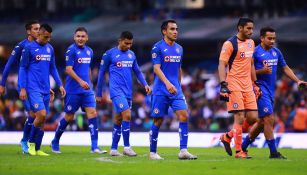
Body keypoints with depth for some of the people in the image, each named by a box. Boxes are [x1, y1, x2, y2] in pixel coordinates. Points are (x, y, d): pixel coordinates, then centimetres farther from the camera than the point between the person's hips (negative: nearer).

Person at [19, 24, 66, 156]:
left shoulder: (50, 49, 12)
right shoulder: (29, 48, -5)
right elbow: (23, 68, -3)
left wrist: (60, 85, 12)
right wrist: (22, 88, -8)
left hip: (45, 90, 6)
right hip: (33, 89, -6)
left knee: (42, 119, 5)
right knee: (41, 114, -18)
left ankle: (37, 149, 12)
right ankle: (31, 142, 1)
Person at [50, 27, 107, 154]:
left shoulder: (89, 51, 12)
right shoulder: (71, 50, -9)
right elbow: (68, 69, -16)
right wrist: (80, 81, -27)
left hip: (87, 90, 6)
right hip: (73, 90, -6)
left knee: (92, 113, -7)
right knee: (69, 117, 2)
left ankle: (94, 147, -10)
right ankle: (55, 142, 23)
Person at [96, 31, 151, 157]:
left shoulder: (132, 54, 13)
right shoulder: (109, 54, -3)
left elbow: (137, 72, 21)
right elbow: (101, 73, 2)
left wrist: (145, 84, 3)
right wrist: (99, 94, 4)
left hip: (128, 92, 6)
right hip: (116, 90, -6)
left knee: (118, 120, 10)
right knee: (127, 115, -18)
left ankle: (113, 149, 16)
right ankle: (127, 147, -13)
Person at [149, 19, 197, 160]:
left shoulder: (179, 48, 14)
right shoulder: (158, 47, -6)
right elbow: (157, 68, -15)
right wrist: (167, 83, -27)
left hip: (176, 90, 5)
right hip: (160, 90, -5)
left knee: (184, 115, -10)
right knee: (158, 120, 0)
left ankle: (183, 151, -10)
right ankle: (152, 152, 12)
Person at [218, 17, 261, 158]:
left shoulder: (251, 43, 15)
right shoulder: (230, 44, -9)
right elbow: (222, 65, -13)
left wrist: (255, 83, 22)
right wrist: (223, 85, -22)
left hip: (247, 86, 7)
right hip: (234, 85, -7)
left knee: (253, 118, 2)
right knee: (240, 118, -9)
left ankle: (227, 137, 20)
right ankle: (238, 151, -1)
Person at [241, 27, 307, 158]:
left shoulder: (276, 52, 13)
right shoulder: (255, 52, -8)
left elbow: (285, 68, 21)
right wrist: (261, 71, -23)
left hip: (271, 90, 8)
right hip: (260, 89, -8)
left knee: (262, 122, 12)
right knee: (269, 119, -13)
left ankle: (243, 146, 24)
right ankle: (273, 152, -10)